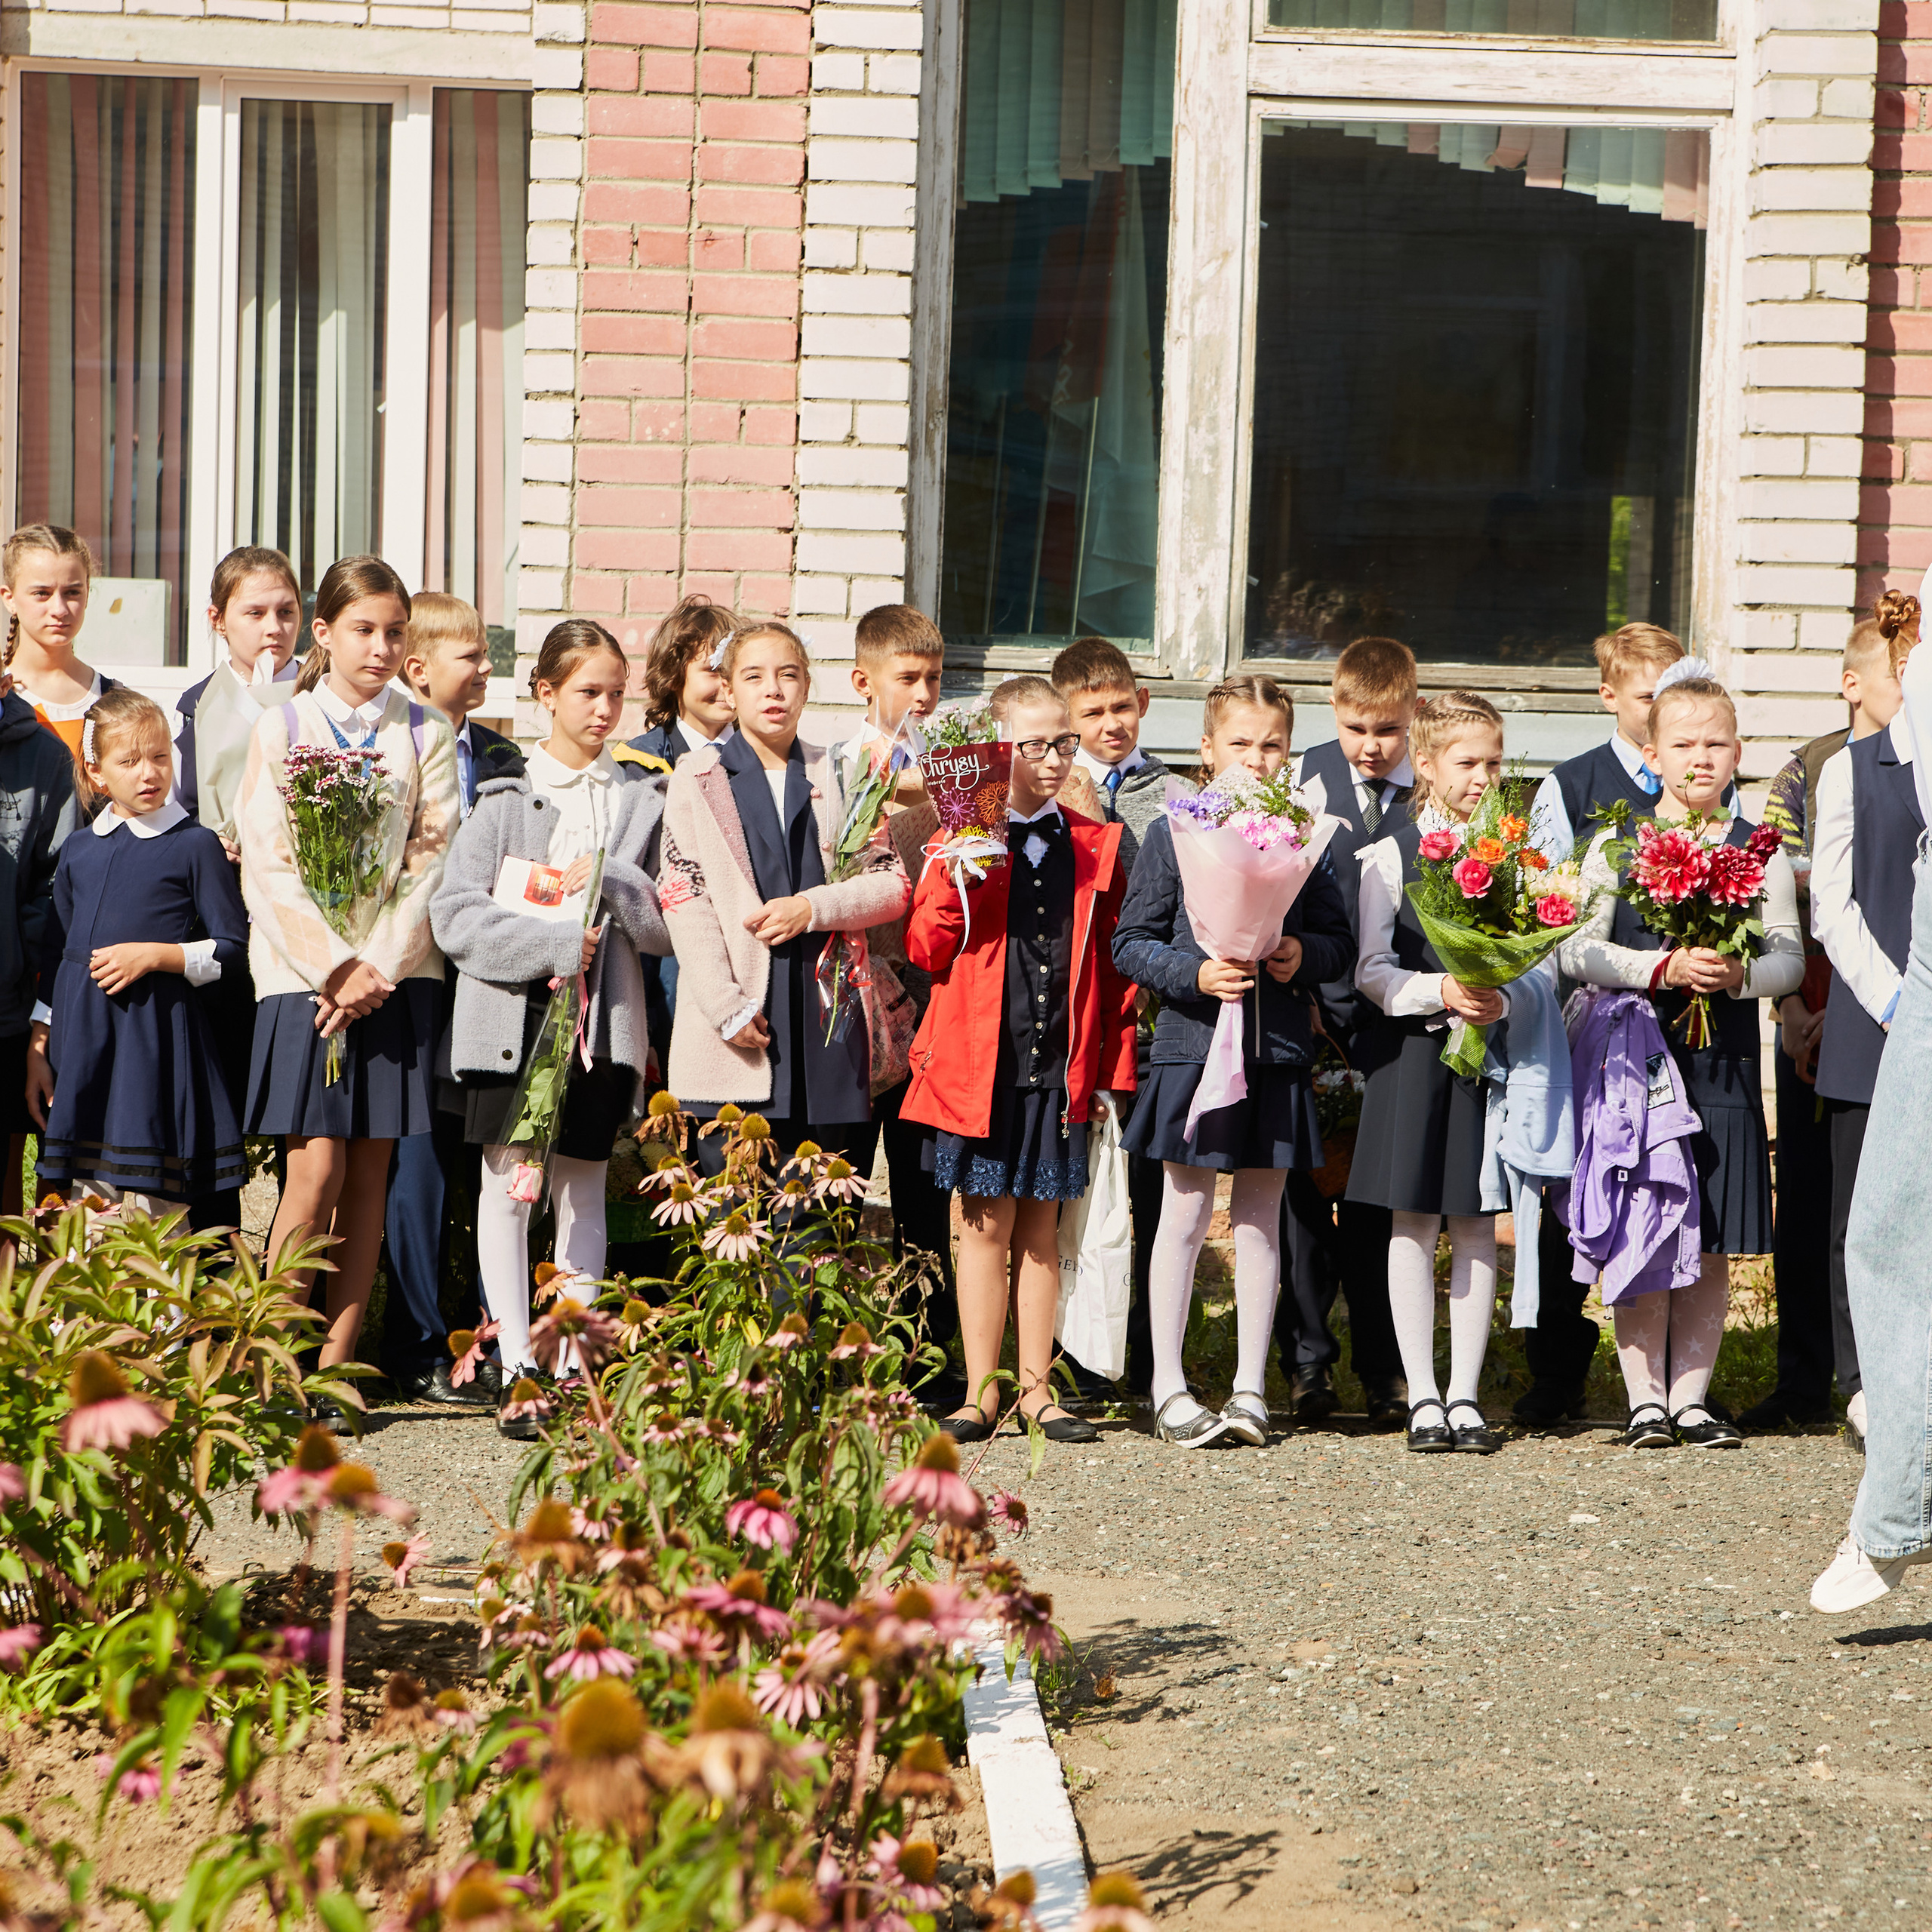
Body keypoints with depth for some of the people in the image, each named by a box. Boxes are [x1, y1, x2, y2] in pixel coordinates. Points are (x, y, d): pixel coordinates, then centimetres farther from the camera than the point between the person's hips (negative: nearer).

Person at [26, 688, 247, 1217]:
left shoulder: (196, 845, -1)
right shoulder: (77, 851, 13)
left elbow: (232, 949, 0)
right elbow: (54, 956, 17)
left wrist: (154, 955, -13)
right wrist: (37, 1051, 12)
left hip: (158, 1034, -4)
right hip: (79, 1040, 4)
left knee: (151, 1202, -7)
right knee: (83, 1201, 4)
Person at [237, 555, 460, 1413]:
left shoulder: (426, 735, 9)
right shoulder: (280, 729, 4)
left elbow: (432, 863, 2)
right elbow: (269, 869, -2)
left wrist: (379, 969, -9)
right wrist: (338, 966, -11)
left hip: (398, 976, 2)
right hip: (304, 972, -2)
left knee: (369, 1174, 1)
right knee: (316, 1168, -11)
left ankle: (335, 1365, 5)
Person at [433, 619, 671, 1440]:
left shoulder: (643, 800, 8)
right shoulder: (505, 798, 1)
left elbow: (667, 926, 4)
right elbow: (455, 916, -7)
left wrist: (610, 881, -14)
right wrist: (555, 946, -15)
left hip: (605, 1021, 2)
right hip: (510, 1018, -2)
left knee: (584, 1190, 5)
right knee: (509, 1184, -2)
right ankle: (518, 1371, 0)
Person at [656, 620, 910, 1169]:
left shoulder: (836, 778, 14)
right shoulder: (699, 778, 5)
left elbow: (893, 884, 10)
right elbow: (681, 897, -3)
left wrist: (813, 908, -8)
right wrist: (724, 1006, -12)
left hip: (825, 1016, 3)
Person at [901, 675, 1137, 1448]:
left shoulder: (1096, 847, 8)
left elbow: (1114, 965, 11)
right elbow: (926, 949, -2)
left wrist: (1112, 1066, 7)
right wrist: (960, 880, -17)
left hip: (1062, 1067, 2)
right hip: (982, 1063, -2)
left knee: (1041, 1230, 8)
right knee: (986, 1225, 2)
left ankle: (1037, 1389, 14)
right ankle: (980, 1391, 8)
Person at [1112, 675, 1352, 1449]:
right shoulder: (1172, 833, -1)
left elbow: (1341, 941, 12)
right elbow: (1132, 943, 0)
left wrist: (1305, 955, -9)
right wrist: (1193, 973, -16)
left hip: (1278, 1051, 3)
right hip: (1193, 1043, -3)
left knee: (1260, 1217, 7)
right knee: (1186, 1212, 2)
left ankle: (1250, 1386, 13)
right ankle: (1168, 1386, 8)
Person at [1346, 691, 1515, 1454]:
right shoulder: (1391, 855, 1)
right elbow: (1371, 970, -3)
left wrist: (1500, 999, -14)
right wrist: (1439, 991, -18)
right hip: (1411, 1049, -2)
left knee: (1476, 1225, 3)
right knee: (1413, 1223, 0)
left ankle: (1464, 1393, 8)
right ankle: (1423, 1396, 4)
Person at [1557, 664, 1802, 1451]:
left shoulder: (1759, 850, 7)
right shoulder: (1616, 844, 2)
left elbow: (1789, 958, 4)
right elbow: (1578, 951, -5)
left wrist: (1738, 973, -17)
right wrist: (1664, 968, -18)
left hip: (1725, 1068, 2)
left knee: (1712, 1245, 4)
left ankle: (1690, 1398, 13)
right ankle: (1646, 1399, 5)